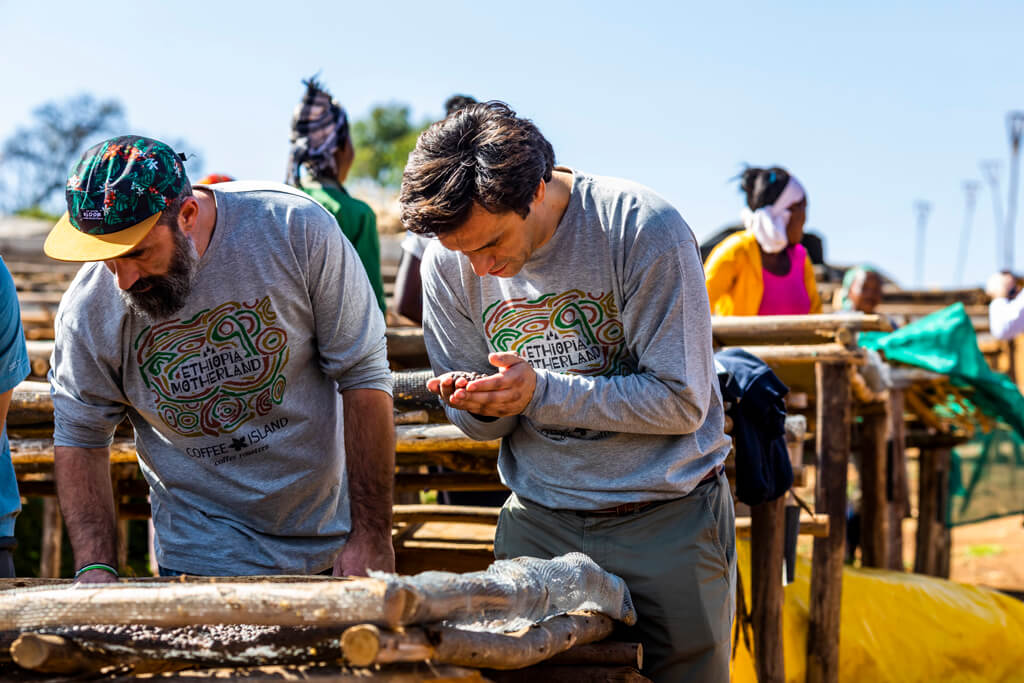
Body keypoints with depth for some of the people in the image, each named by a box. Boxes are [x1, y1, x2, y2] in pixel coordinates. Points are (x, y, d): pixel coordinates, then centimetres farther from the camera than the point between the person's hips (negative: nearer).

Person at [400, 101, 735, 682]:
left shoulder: (642, 229, -19)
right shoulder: (448, 264, -5)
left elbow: (681, 402, -18)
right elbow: (485, 425, 5)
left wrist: (542, 391, -25)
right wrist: (477, 405, -19)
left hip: (669, 519, -3)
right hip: (540, 521, 3)